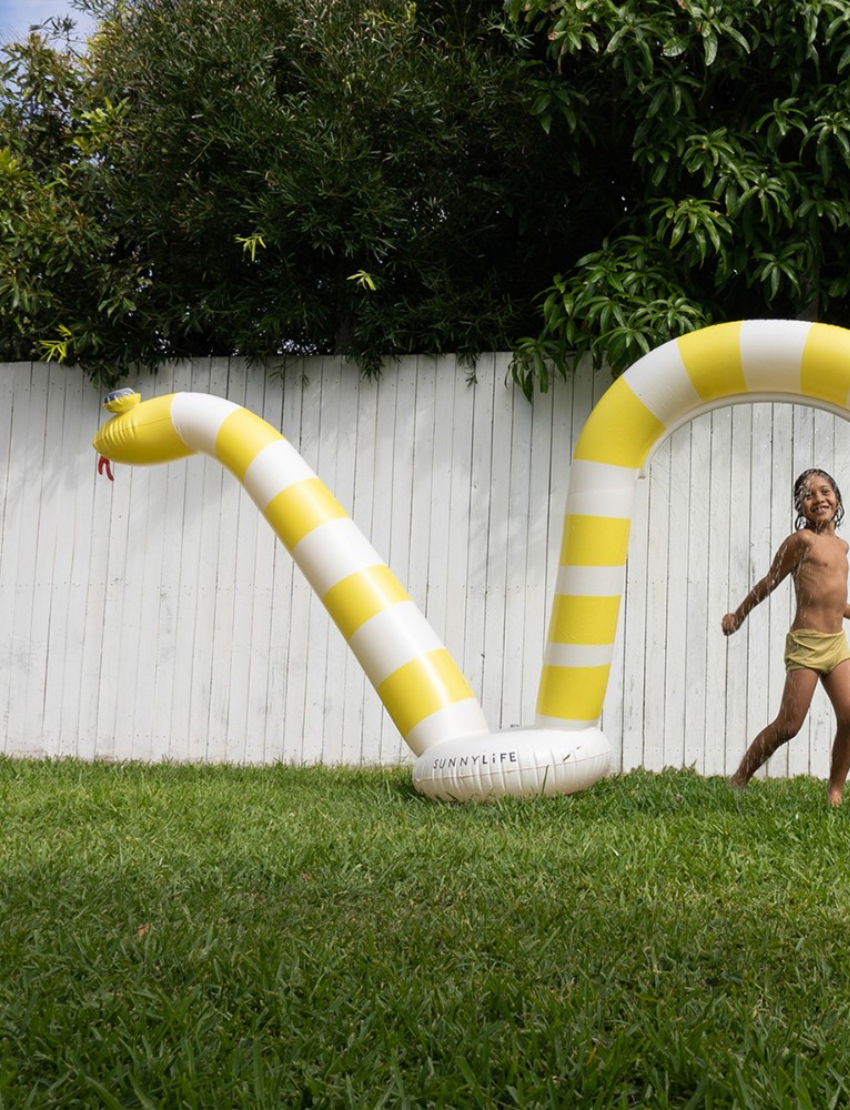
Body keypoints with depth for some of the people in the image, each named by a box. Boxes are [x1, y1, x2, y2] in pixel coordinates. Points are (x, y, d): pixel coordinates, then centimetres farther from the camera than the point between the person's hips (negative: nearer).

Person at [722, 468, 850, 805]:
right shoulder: (802, 540, -9)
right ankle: (738, 781, 8)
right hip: (806, 642, -7)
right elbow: (769, 582, -1)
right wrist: (738, 615, 6)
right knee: (788, 725, -6)